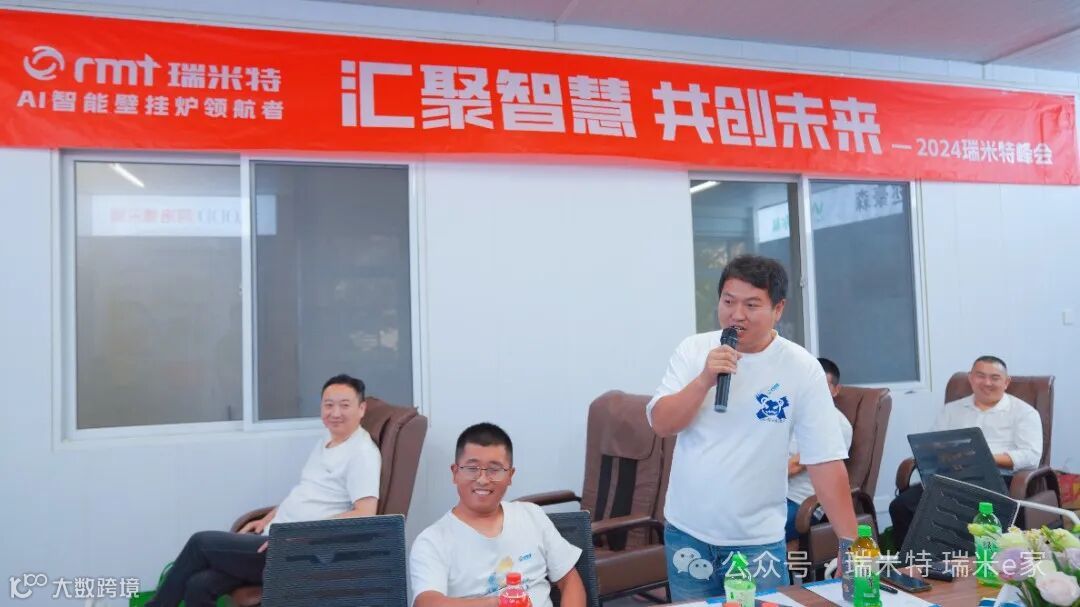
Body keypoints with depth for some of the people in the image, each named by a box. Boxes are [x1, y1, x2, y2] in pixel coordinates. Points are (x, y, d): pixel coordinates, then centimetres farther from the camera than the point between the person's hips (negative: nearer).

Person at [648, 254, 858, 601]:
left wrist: (851, 544, -11)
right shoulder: (693, 350, -3)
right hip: (686, 531, 3)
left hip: (758, 540, -2)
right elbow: (661, 424, -8)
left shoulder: (802, 369, -10)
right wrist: (704, 380, -22)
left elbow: (825, 462, -10)